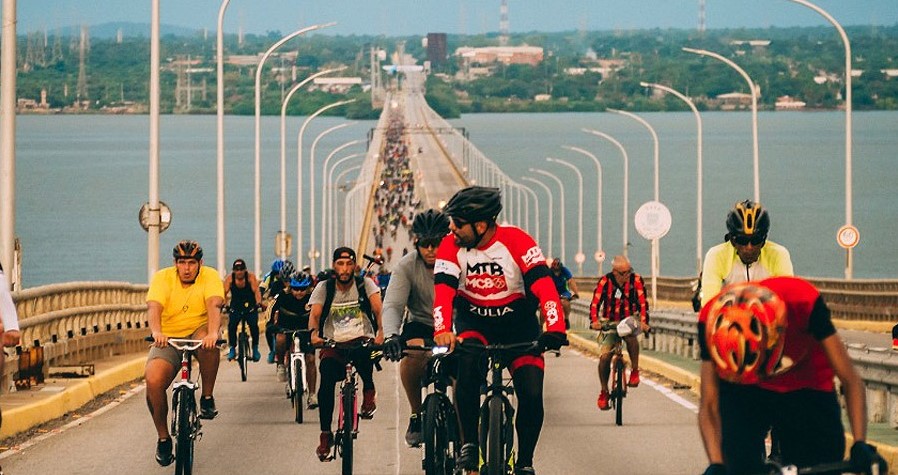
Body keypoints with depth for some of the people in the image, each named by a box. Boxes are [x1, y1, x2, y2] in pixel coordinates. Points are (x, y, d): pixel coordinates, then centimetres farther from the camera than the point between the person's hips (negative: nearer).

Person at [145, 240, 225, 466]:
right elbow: (153, 307, -24)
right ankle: (163, 438, -3)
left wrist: (213, 333, -47)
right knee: (153, 381, -24)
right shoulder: (162, 277, -8)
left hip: (198, 332, -1)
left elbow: (214, 306, -26)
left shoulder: (210, 276, -9)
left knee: (208, 341, -38)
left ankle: (207, 398, -17)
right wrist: (156, 332, -46)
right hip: (168, 339, 1)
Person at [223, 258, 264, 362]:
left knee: (253, 325, -20)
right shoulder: (229, 278, -13)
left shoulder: (251, 277, -16)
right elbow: (224, 293, -22)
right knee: (231, 325, -21)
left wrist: (259, 303, -44)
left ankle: (255, 348, 0)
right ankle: (232, 348, -5)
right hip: (236, 307, 1)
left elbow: (256, 291, -26)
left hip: (250, 306, -1)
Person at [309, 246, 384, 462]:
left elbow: (378, 309, -13)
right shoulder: (324, 287, 5)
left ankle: (369, 391, -8)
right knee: (327, 382, -24)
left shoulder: (365, 284, 2)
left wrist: (381, 331, -33)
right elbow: (314, 314, -7)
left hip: (362, 341, -1)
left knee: (363, 354, -38)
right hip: (333, 345, 1)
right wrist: (314, 333, -29)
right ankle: (325, 435, -15)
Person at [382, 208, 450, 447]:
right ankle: (416, 414, -13)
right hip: (421, 324, 0)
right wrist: (391, 335, -42)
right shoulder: (407, 266, -12)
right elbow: (392, 305, -21)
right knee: (413, 349, -34)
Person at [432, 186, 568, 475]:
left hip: (518, 323, -1)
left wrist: (555, 330, -45)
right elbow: (443, 291, -25)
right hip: (473, 322, 1)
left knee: (532, 395, -15)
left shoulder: (517, 242, -20)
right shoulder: (451, 247, -14)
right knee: (468, 364, -32)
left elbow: (543, 286, -29)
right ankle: (469, 445, -21)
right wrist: (442, 331, -44)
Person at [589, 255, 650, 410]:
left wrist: (643, 322, -33)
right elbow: (595, 303, -18)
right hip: (610, 323, 1)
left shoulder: (636, 280, -11)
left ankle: (635, 371, -17)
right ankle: (604, 392, 4)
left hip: (629, 320, -1)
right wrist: (594, 321, -36)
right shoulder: (605, 282, -13)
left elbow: (643, 302, -16)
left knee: (630, 335, -37)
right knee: (604, 356, -15)